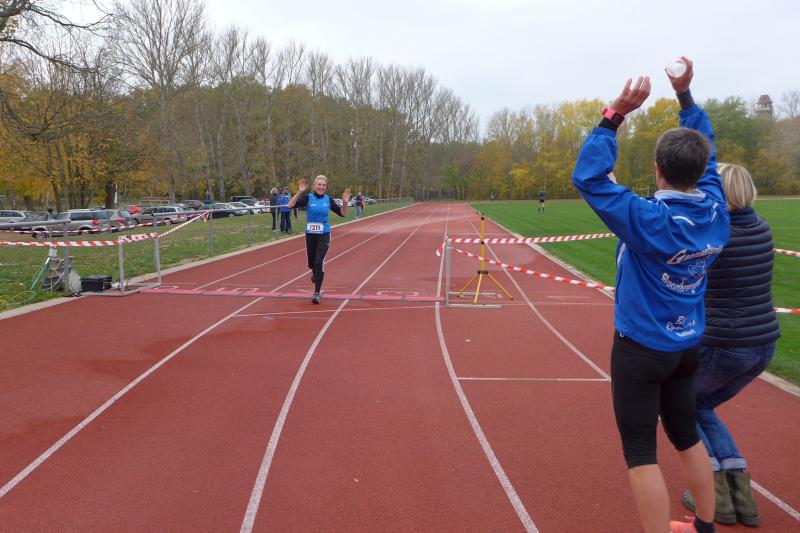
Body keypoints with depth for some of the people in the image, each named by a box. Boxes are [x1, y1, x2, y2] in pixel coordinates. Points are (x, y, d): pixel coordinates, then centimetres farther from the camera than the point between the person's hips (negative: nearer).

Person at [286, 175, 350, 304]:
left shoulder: (328, 200, -1)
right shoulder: (308, 198, -7)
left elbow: (342, 213, 4)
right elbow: (290, 205, -20)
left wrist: (345, 202, -14)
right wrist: (299, 192, -32)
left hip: (324, 235, -1)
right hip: (310, 235, 1)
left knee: (319, 262, -12)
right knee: (311, 263, 15)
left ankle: (317, 293, -4)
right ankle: (315, 273, 54)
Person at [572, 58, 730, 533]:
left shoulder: (649, 220, -25)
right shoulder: (716, 212, -6)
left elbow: (588, 177, -24)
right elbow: (706, 152, 10)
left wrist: (616, 114, -23)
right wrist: (685, 94, 13)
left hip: (641, 348, -7)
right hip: (688, 347, 8)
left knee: (640, 452, 3)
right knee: (687, 436, 24)